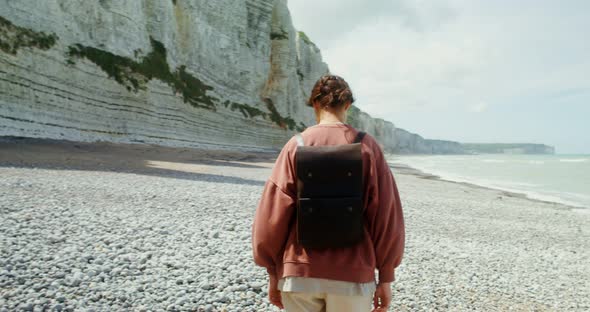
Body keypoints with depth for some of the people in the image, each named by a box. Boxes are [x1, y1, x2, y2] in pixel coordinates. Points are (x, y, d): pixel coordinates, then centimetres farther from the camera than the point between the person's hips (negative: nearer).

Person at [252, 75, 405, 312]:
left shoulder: (296, 146, -5)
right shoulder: (367, 146, -5)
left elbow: (272, 215, -5)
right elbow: (386, 217, -5)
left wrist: (273, 273, 6)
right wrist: (385, 277, 5)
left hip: (299, 274, 1)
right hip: (353, 276, 0)